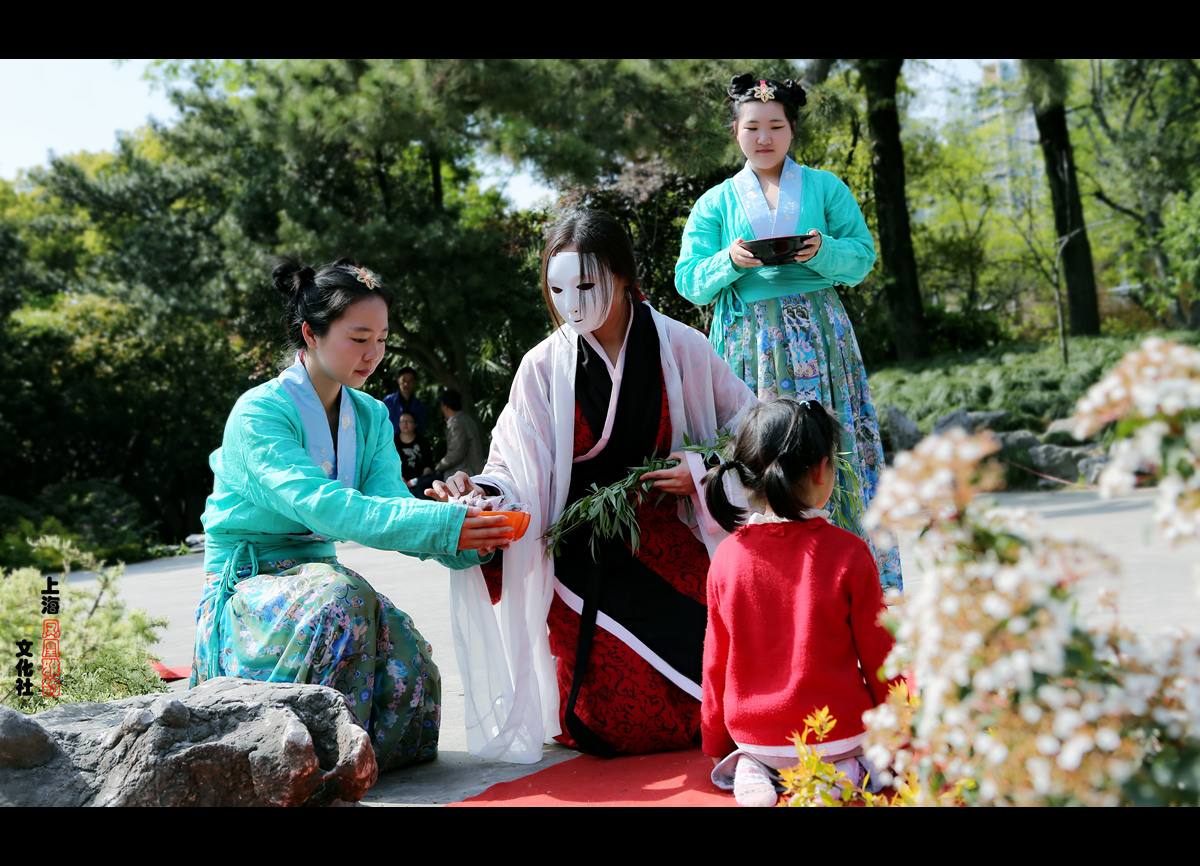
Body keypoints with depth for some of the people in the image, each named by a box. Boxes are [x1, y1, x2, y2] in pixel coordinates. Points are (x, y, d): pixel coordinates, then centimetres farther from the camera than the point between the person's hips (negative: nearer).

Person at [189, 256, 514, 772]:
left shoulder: (371, 417, 8)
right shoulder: (259, 413, -15)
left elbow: (392, 506, -9)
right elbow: (322, 507, -31)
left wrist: (467, 541, -30)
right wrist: (444, 525, -40)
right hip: (244, 587, -5)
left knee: (408, 659, -24)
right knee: (340, 597, -36)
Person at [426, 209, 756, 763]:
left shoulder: (680, 348, -3)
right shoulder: (545, 367, -4)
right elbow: (520, 474, -8)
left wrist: (704, 470, -10)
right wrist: (484, 492, -29)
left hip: (667, 546, 1)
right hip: (582, 562, -1)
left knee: (696, 706, -11)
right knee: (610, 726, -9)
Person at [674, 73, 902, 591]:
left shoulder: (825, 188, 12)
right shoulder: (715, 203, 12)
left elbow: (863, 257, 7)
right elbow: (689, 280, 6)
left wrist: (824, 252, -13)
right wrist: (730, 262, -13)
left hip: (818, 336, 0)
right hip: (747, 343, 0)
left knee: (830, 449, -5)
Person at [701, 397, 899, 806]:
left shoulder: (727, 556, -7)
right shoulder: (848, 552, -16)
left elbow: (716, 662, 1)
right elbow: (878, 657, -7)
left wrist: (716, 748, 16)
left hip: (752, 737, 3)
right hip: (838, 732, -2)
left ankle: (749, 766, 2)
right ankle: (846, 769, -3)